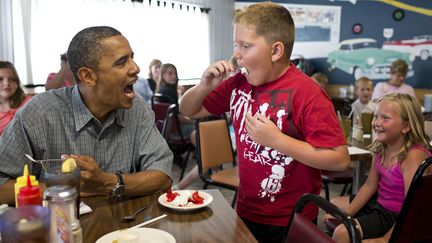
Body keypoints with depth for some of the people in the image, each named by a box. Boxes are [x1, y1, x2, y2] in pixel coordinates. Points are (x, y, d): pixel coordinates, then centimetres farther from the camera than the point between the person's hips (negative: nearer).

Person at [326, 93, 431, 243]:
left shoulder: (413, 156, -28)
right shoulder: (382, 148, -4)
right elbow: (370, 185, 5)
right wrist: (346, 214, 3)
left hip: (397, 217, -8)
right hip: (379, 203, 9)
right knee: (334, 205, 21)